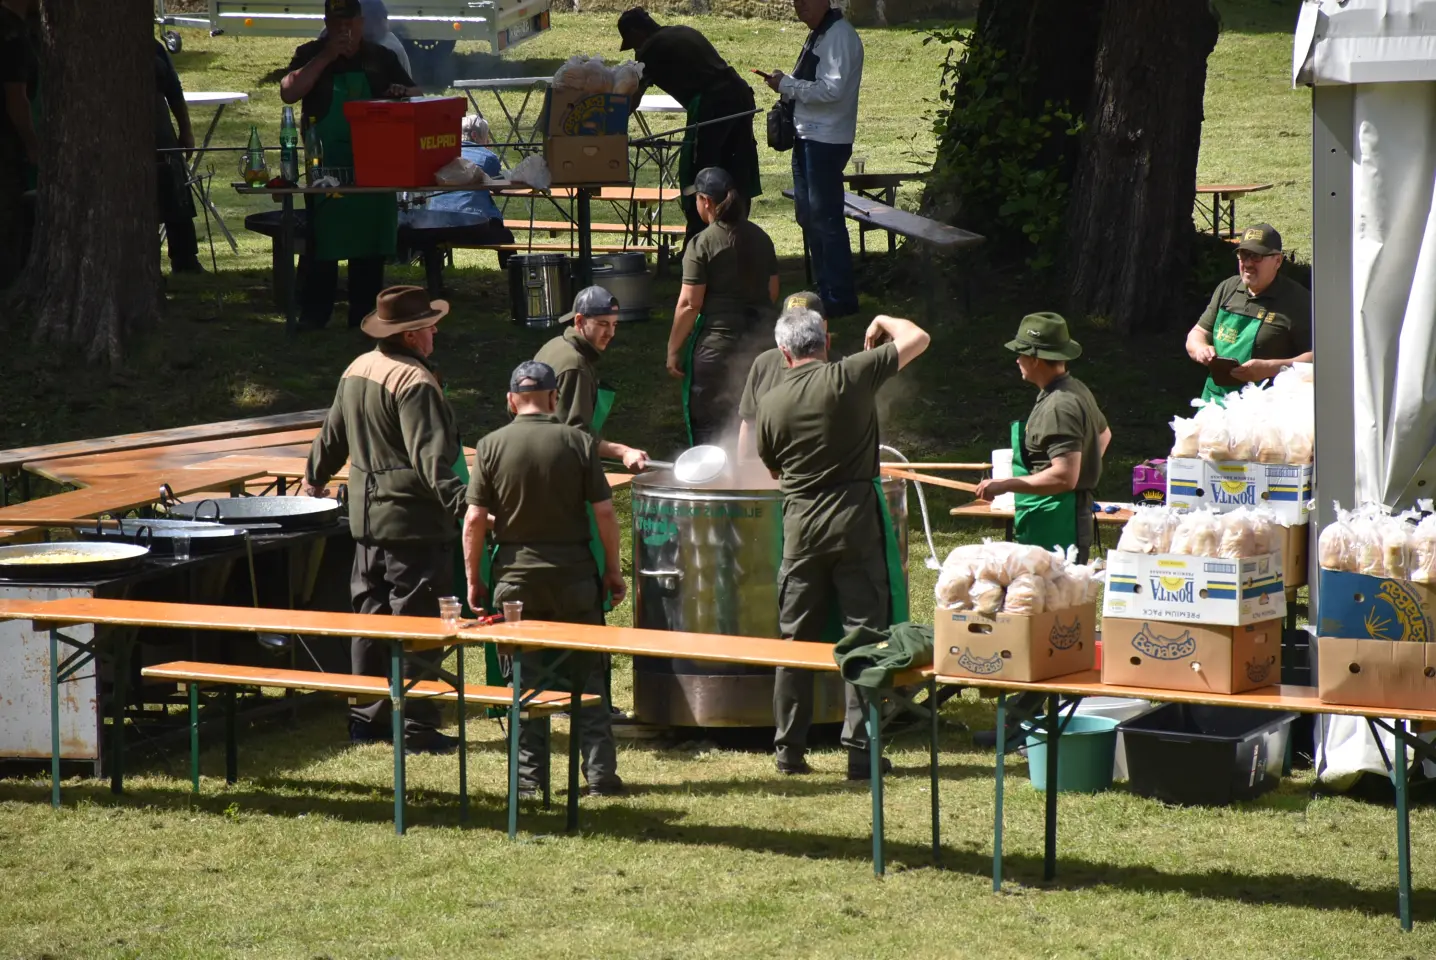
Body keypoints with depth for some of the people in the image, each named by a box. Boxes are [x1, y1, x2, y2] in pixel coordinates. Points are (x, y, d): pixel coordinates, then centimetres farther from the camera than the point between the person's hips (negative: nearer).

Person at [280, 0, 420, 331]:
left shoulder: (381, 58, 11)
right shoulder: (311, 55, 3)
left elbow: (416, 94, 16)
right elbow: (288, 93, -12)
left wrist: (403, 93, -9)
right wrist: (326, 57, -14)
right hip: (326, 166, -3)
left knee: (371, 243, 6)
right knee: (321, 243, -3)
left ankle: (364, 314, 13)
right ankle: (313, 314, 3)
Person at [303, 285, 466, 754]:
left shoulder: (357, 371, 9)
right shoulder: (415, 382, -18)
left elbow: (332, 437, 22)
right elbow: (430, 456, -27)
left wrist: (314, 481, 37)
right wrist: (463, 505, -32)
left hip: (368, 518, 9)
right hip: (414, 521, -9)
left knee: (370, 616, 15)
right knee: (417, 624, -3)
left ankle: (365, 718, 22)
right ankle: (417, 727, -1)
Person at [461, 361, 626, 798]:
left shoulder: (491, 447, -4)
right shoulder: (578, 442, -4)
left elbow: (475, 520, -5)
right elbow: (604, 512, -5)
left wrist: (474, 579, 4)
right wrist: (613, 569, 5)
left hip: (516, 577, 0)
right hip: (575, 574, 0)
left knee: (524, 679, 7)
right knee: (586, 676, 8)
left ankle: (529, 775, 6)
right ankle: (600, 773, 6)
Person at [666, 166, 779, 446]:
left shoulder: (702, 244, -14)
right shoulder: (760, 237, 5)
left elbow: (689, 304, -15)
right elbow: (773, 291, 13)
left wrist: (673, 350, -8)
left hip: (716, 341, -6)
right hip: (759, 336, 6)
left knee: (706, 421, 3)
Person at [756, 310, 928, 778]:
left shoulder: (770, 404, 2)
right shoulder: (850, 377, -7)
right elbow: (917, 339, -3)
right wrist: (883, 321, 16)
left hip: (801, 523, 3)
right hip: (856, 519, -3)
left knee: (796, 637, 11)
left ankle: (789, 748, 14)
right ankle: (860, 748, -3)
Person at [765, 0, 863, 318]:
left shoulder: (839, 36, -15)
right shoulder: (817, 35, 15)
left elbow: (833, 89, -23)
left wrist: (787, 85, -15)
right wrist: (787, 88, 2)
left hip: (827, 142, -10)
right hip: (807, 138, 10)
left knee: (826, 218, -7)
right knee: (808, 217, 14)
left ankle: (840, 296, -1)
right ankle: (824, 289, 23)